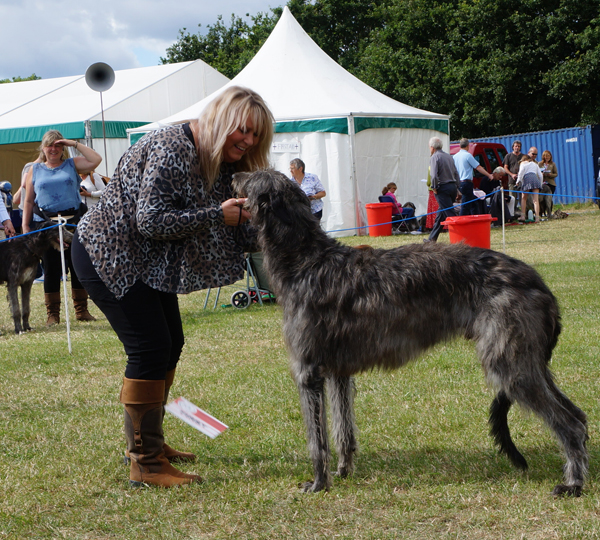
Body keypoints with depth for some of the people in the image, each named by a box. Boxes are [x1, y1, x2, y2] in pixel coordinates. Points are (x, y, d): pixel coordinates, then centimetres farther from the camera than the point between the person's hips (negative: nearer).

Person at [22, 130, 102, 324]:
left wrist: (75, 144, -3)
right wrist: (25, 225, 4)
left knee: (78, 266, 2)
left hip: (73, 222, 0)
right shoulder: (35, 170, 11)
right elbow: (28, 201, 11)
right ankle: (52, 313, 9)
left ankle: (81, 310, 12)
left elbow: (95, 160, -6)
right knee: (50, 268, 3)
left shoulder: (72, 165, 10)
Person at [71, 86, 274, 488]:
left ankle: (146, 441, 29)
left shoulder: (222, 165, 4)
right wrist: (216, 215, -26)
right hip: (107, 256, -10)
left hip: (147, 261, 10)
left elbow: (241, 234, 3)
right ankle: (145, 463, -9)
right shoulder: (171, 151, -25)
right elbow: (151, 221, -29)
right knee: (150, 348, -14)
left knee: (170, 345, 13)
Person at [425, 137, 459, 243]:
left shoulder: (434, 157, -8)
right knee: (441, 213, 15)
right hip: (453, 186, 8)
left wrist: (434, 188, -7)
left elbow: (434, 175, -20)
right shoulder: (449, 156, 15)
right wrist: (456, 188, 18)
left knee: (450, 214, -9)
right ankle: (432, 238, 23)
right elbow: (456, 174, 15)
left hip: (442, 188, -8)